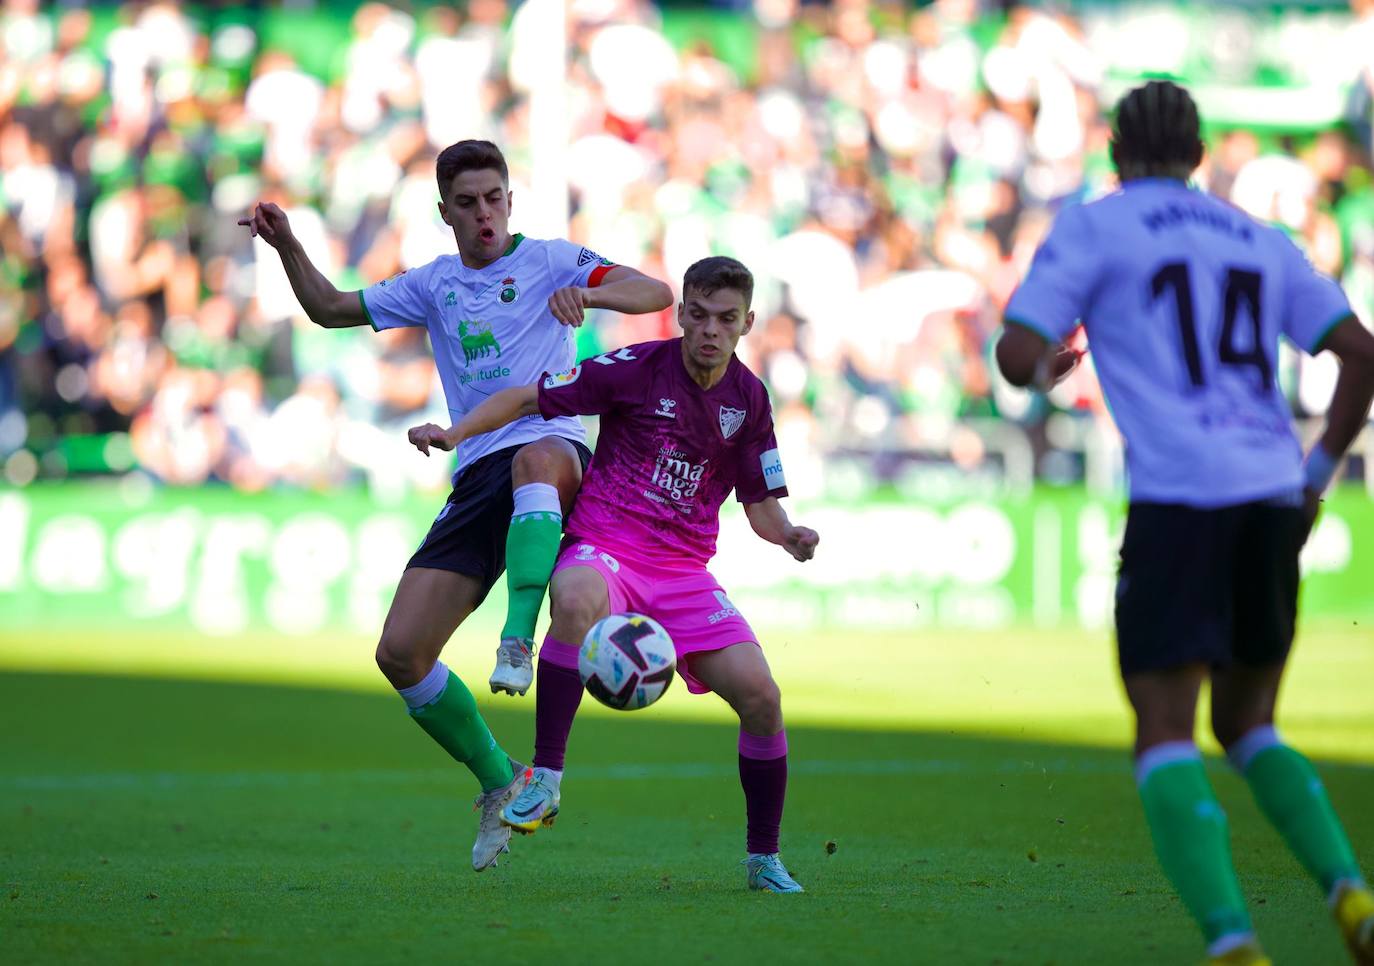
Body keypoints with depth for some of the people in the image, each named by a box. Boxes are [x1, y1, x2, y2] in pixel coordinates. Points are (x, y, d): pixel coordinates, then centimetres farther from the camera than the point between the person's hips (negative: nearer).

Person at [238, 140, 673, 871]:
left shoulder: (550, 261, 7)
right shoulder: (434, 284, 21)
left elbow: (657, 294, -4)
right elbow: (330, 309, 27)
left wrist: (588, 291, -23)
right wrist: (286, 245, 11)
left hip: (551, 448, -5)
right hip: (477, 474, 5)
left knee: (536, 457, -45)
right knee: (400, 654, -6)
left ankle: (518, 642, -51)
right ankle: (498, 785, 12)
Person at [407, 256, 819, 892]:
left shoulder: (748, 399, 6)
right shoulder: (638, 368, -7)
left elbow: (759, 502, 12)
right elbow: (530, 398, -2)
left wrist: (787, 535, -10)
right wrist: (455, 433, -16)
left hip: (684, 571, 4)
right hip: (603, 549, -4)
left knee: (760, 697, -11)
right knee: (577, 599, -42)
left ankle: (764, 858, 10)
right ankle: (545, 780, -33)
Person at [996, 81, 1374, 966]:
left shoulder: (1094, 229, 6)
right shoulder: (1260, 241, 21)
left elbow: (1018, 355, -2)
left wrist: (1045, 369, 22)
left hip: (1179, 498, -5)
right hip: (1271, 500, 5)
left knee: (1167, 740, -5)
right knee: (1248, 728, 19)